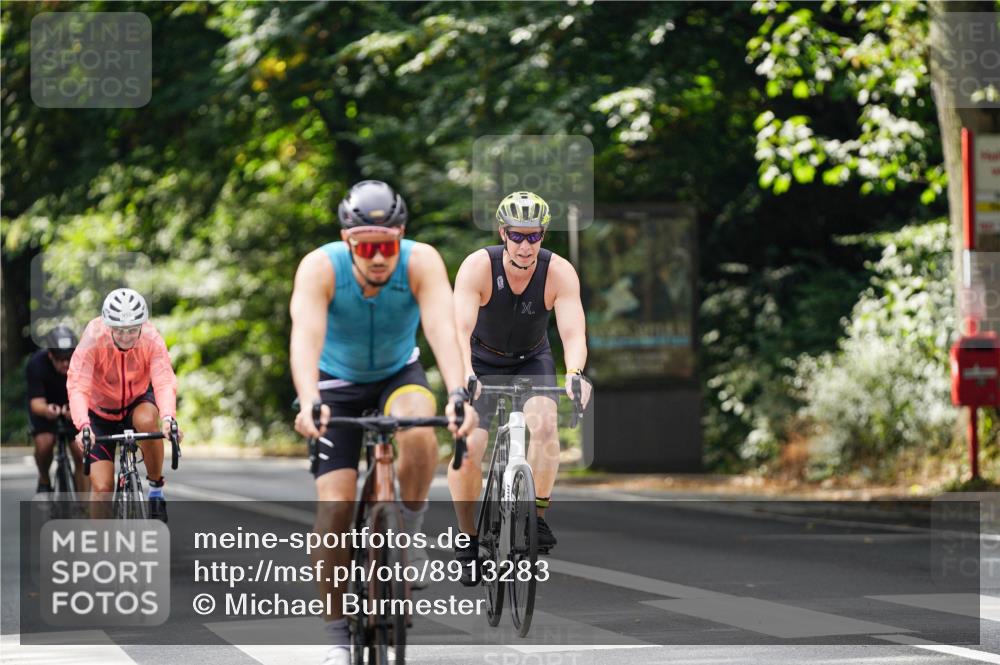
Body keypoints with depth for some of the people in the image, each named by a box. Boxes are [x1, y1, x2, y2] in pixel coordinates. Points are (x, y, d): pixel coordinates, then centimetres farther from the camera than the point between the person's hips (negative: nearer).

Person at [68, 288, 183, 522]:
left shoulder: (151, 339, -26)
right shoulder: (93, 339, -29)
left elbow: (165, 382, -36)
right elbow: (78, 387, -37)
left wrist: (168, 418, -56)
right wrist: (83, 427, -54)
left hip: (138, 401, 0)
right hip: (101, 413, 0)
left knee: (146, 421, -35)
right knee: (102, 487, -11)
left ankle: (156, 487, -14)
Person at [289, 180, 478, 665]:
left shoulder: (421, 262, -27)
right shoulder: (320, 268, -29)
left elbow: (442, 328, -40)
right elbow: (306, 335, -43)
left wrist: (457, 396, -57)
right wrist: (308, 403, -60)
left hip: (398, 374, 0)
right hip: (336, 383, 0)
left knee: (419, 433, -34)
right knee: (334, 503, -13)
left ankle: (410, 535, -8)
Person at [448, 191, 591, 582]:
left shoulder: (559, 272, -24)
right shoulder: (478, 267, -28)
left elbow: (573, 333, -34)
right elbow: (461, 329, -37)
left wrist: (574, 373, -55)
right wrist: (464, 374, -56)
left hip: (532, 360, 1)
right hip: (482, 361, -1)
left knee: (544, 423, -29)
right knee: (467, 449, -17)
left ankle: (538, 513, -10)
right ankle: (468, 539, 3)